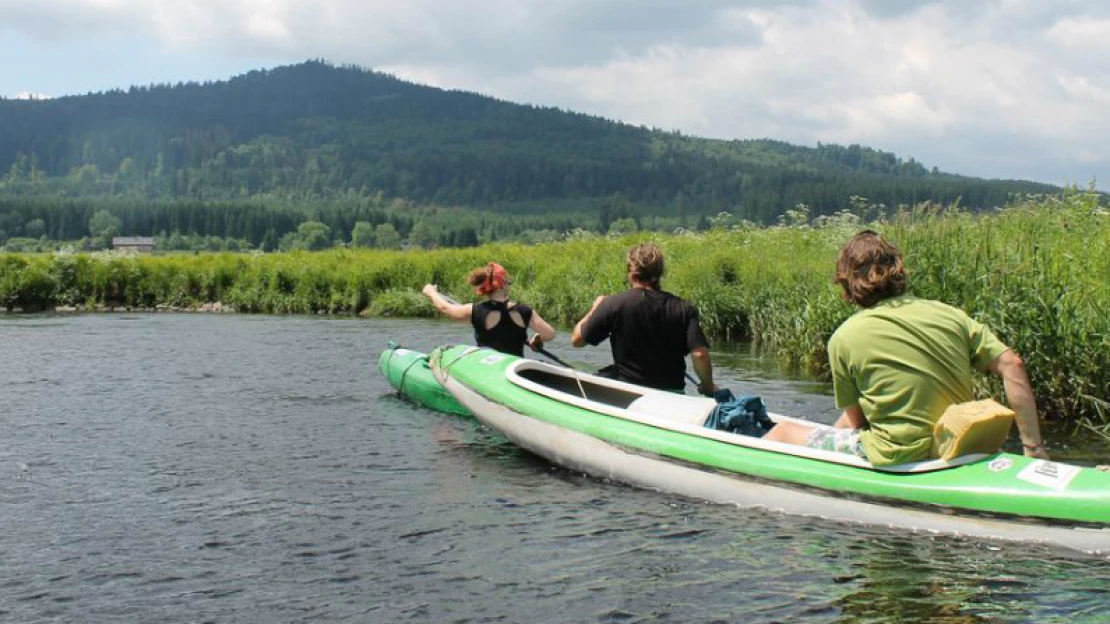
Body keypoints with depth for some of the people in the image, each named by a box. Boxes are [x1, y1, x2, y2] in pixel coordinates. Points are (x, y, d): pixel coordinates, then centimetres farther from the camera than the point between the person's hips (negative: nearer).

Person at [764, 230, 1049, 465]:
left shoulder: (843, 337, -8)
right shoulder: (948, 314, 2)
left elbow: (856, 420, 0)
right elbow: (1012, 365, -3)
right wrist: (1034, 445, 1)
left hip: (898, 460, -6)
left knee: (783, 432, 15)